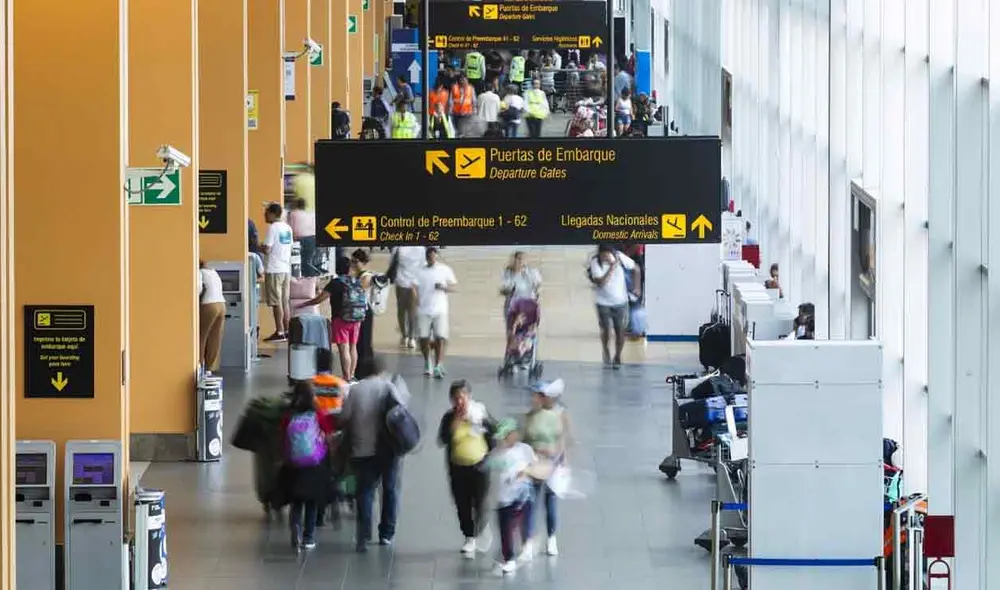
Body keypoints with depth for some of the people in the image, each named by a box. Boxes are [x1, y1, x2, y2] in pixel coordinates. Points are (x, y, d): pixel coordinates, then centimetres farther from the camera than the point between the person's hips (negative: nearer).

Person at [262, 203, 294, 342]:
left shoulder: (273, 228, -13)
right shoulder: (287, 228, 11)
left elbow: (267, 250, -17)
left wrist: (259, 247, 3)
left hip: (274, 270, -8)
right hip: (286, 269, 8)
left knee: (276, 302, -4)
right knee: (285, 301, 11)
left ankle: (280, 332, -4)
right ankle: (287, 331, 13)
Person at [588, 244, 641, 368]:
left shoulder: (619, 257, -14)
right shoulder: (595, 262, -19)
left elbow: (636, 269, 2)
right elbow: (601, 282, -28)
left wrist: (637, 288, 0)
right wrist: (612, 266, -32)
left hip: (621, 301, 1)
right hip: (603, 302, -1)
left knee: (620, 331, 5)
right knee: (606, 329, -2)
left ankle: (617, 357, 26)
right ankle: (606, 352, 27)